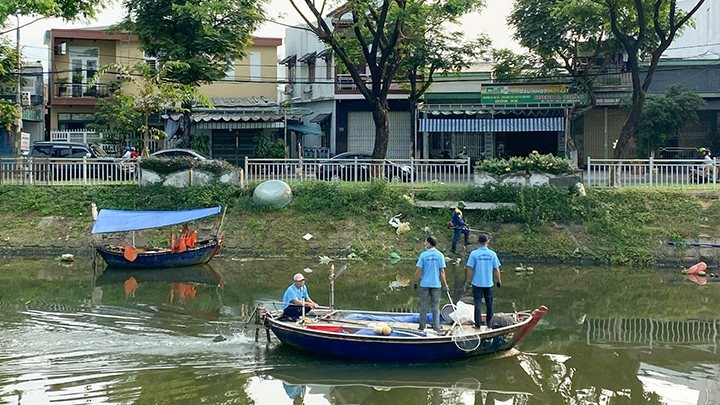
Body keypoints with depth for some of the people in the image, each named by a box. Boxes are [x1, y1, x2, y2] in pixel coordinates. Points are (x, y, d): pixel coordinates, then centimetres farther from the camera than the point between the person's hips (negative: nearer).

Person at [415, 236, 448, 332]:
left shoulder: (423, 255, -6)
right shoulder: (440, 255, -1)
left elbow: (418, 271, -6)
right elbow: (442, 271, -4)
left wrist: (415, 282, 5)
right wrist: (445, 284, 2)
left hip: (425, 284, -1)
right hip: (436, 284, 1)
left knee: (423, 305, 8)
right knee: (436, 306, 7)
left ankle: (422, 325, 10)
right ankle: (436, 326, 4)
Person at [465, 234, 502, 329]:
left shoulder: (474, 254, -10)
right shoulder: (492, 254, -4)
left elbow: (470, 270, -9)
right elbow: (496, 270, 0)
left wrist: (467, 281, 1)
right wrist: (498, 281, 13)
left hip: (477, 283, -2)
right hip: (489, 284, 2)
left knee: (477, 304, 5)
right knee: (489, 304, 14)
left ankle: (478, 324, 5)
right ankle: (489, 323, 22)